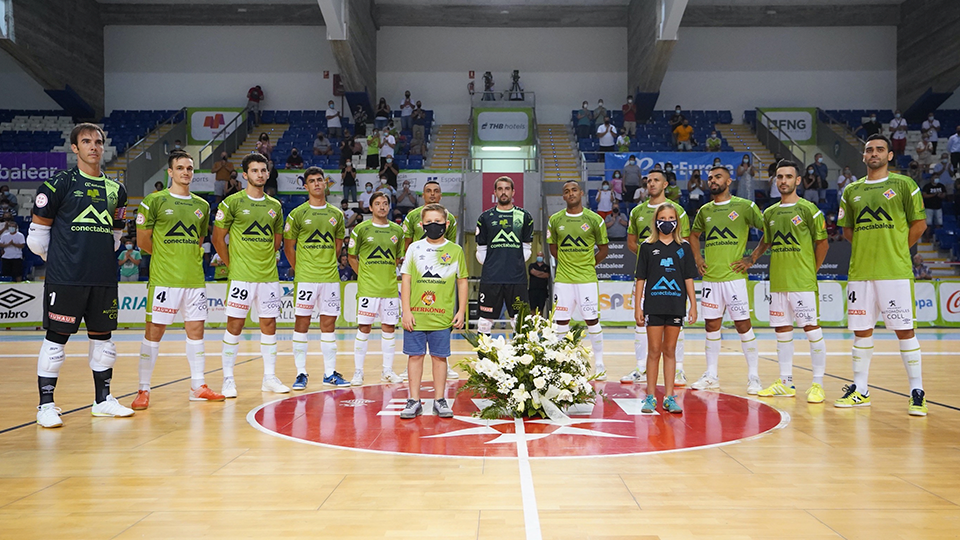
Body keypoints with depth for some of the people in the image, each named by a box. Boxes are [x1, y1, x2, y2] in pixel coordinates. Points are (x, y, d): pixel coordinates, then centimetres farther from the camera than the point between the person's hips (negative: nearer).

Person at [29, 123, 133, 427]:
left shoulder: (116, 190, 13)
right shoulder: (60, 183, -2)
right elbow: (37, 232, 2)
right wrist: (58, 260, 11)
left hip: (104, 279, 5)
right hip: (65, 278, -5)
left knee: (103, 337, 11)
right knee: (56, 337, -1)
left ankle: (103, 400, 22)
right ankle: (46, 405, 8)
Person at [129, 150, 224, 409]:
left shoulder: (202, 205, 12)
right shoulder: (154, 201, -3)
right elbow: (143, 241, -1)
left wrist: (188, 258, 11)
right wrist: (165, 256, 6)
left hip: (195, 279, 5)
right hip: (163, 279, -5)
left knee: (196, 330, 8)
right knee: (154, 332, -1)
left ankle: (198, 387, 18)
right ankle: (143, 390, 9)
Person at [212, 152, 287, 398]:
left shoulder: (275, 206, 11)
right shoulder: (232, 202, -3)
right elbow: (218, 238, -1)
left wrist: (268, 261, 11)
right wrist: (232, 264, -2)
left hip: (269, 276, 5)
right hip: (241, 276, -4)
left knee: (269, 324, 7)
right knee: (235, 324, -2)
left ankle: (270, 378, 16)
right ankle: (228, 379, 8)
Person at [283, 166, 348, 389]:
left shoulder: (336, 214, 10)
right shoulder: (297, 214, 0)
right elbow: (288, 247, 3)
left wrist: (329, 265, 11)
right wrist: (299, 270, 1)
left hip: (331, 278, 3)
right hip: (305, 278, -3)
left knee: (329, 323, 7)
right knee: (302, 322, 0)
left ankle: (330, 373, 15)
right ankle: (301, 373, 8)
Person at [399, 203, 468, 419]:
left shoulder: (455, 250, 5)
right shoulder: (414, 248, 5)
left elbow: (462, 282, 9)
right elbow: (406, 280, 4)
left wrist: (461, 311, 3)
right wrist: (406, 310, -3)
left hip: (442, 317, 0)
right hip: (415, 315, 0)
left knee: (440, 356, 6)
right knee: (415, 355, 5)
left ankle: (439, 400, 16)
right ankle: (414, 401, 13)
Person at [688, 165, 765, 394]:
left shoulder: (744, 206, -3)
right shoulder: (705, 210, 12)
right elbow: (694, 235, 28)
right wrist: (698, 259, 14)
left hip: (734, 276, -5)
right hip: (710, 277, 5)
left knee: (743, 325, -3)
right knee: (712, 325, 9)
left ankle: (753, 376, 8)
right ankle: (711, 375, 17)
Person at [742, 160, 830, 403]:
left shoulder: (808, 209, -5)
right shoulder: (770, 213, 12)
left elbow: (823, 242, -1)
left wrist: (811, 271, 0)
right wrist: (753, 258, 10)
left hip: (803, 282, -6)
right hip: (777, 282, 6)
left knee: (812, 329, -4)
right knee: (782, 331, 10)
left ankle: (817, 384, 2)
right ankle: (785, 383, 18)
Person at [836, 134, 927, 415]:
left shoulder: (904, 185, 1)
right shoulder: (851, 191, 12)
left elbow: (919, 224, 1)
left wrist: (896, 250, 1)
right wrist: (869, 247, 7)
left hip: (895, 271, -4)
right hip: (859, 271, 4)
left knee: (904, 330, -3)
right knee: (861, 331, 8)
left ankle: (917, 392, 6)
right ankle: (860, 390, 18)